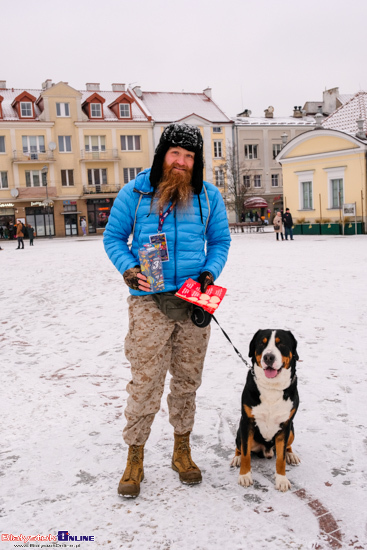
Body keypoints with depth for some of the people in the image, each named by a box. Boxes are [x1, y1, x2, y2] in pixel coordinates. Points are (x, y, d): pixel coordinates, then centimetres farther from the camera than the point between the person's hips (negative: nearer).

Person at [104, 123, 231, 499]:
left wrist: (210, 272, -4)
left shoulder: (209, 196, 7)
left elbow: (220, 240, 14)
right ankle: (134, 459, 16)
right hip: (149, 302, -3)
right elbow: (113, 237, 6)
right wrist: (127, 268, -11)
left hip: (194, 302, 3)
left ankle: (182, 451, 31)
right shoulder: (134, 192, 0)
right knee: (145, 382, -3)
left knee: (187, 379, 13)